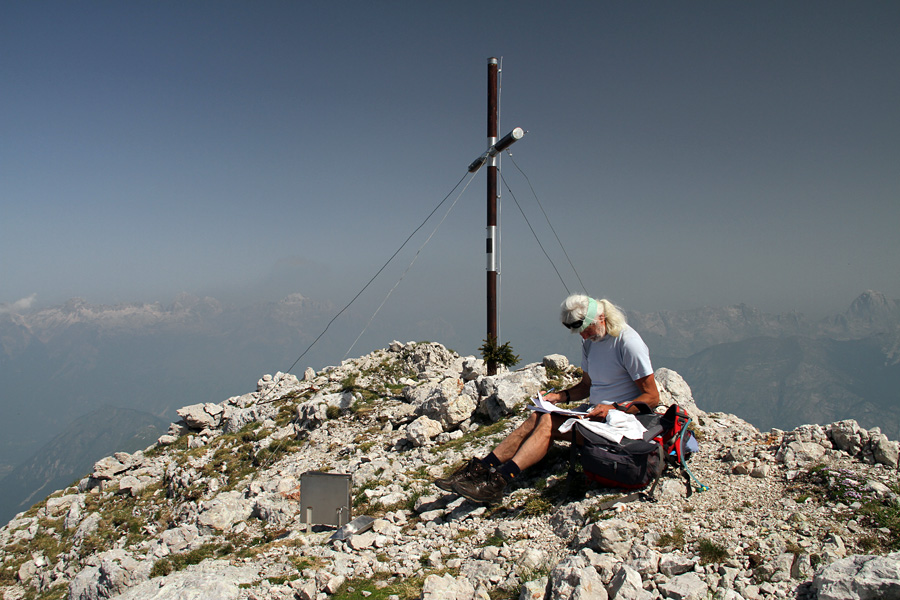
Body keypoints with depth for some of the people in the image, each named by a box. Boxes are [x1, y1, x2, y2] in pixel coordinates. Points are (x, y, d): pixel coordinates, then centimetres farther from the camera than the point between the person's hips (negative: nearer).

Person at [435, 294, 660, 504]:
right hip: (593, 412, 8)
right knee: (537, 417, -15)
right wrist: (559, 396, 3)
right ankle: (479, 470, -23)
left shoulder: (627, 342, -14)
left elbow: (652, 397, -13)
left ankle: (499, 481, -36)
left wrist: (613, 408, -24)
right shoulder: (590, 341, 11)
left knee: (549, 422, -26)